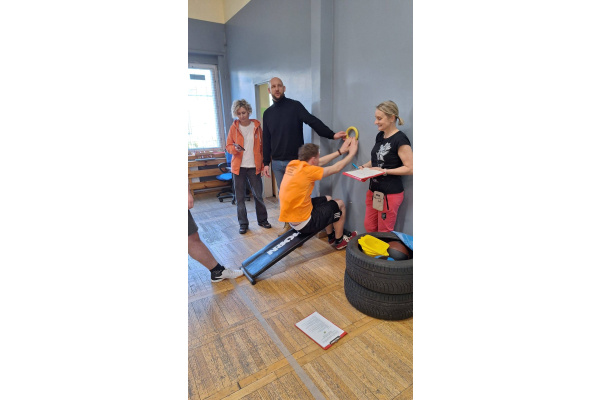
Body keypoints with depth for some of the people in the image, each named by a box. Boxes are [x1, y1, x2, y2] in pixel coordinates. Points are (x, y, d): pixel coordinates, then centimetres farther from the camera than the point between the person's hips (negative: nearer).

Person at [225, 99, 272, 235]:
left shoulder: (256, 126, 4)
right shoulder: (233, 127, 3)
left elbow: (262, 147, 6)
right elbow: (228, 146, 8)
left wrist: (263, 164, 1)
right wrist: (235, 148, -15)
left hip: (254, 167, 0)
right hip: (238, 167, 1)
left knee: (258, 195, 5)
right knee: (240, 197, 5)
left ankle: (262, 219, 23)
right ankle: (243, 223, 17)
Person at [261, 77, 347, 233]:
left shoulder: (295, 106, -2)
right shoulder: (268, 113, 10)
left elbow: (313, 121, -15)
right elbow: (266, 140, 11)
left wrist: (332, 134, -28)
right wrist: (266, 163, 8)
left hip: (295, 161, -4)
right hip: (277, 163, 4)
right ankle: (288, 224, 27)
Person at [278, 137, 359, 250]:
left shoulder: (293, 164, -1)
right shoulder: (307, 170, -23)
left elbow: (319, 162, 12)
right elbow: (336, 168, -10)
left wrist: (340, 151, 17)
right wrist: (351, 153, 6)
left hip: (291, 217, 8)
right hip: (303, 224, -8)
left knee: (327, 199, 25)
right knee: (340, 204, 9)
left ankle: (331, 236, 39)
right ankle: (339, 241, 28)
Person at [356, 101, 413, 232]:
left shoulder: (400, 139, -16)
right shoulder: (380, 136, 9)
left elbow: (410, 168, -17)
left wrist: (385, 171, -21)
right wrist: (364, 166, 2)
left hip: (390, 194, -8)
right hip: (374, 190, 8)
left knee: (384, 232, 7)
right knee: (369, 227, 16)